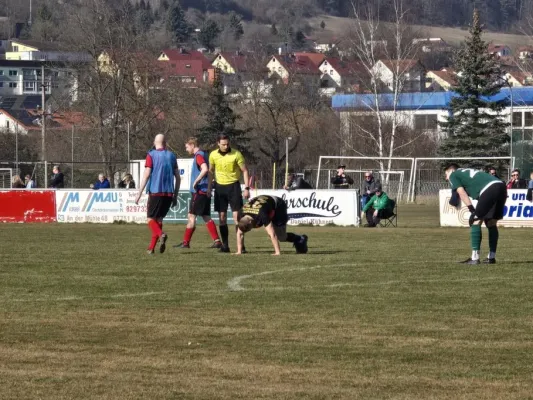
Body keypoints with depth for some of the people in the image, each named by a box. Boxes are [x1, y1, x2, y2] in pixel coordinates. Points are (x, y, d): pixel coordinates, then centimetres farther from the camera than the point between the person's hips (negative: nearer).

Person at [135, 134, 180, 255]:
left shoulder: (151, 155, -2)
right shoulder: (171, 156, 10)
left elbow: (146, 175, -9)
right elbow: (178, 178, 10)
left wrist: (139, 194, -6)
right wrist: (175, 196, 16)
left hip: (155, 192, -4)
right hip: (169, 193, 4)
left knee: (151, 219, 2)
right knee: (159, 219, 14)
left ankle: (161, 234, -28)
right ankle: (151, 248, 10)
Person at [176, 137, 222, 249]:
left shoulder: (199, 155, -12)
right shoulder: (203, 154, 17)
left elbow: (205, 169, -30)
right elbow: (209, 172, 24)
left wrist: (196, 182, -20)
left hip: (199, 191, -9)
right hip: (205, 191, 9)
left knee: (191, 216, -4)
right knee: (206, 217, 8)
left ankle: (186, 242, -1)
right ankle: (217, 241, 2)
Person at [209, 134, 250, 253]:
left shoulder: (236, 154, -10)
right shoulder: (213, 155, -1)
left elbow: (245, 171, -4)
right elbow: (211, 171, 15)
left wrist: (247, 188, -10)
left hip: (233, 186, -3)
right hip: (219, 186, 3)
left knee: (237, 216, -8)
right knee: (222, 217, 3)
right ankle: (225, 245, 9)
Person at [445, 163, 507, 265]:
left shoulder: (453, 175, 15)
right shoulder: (467, 172, 36)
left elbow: (461, 193, 2)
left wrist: (472, 210, -4)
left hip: (489, 189, -8)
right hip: (501, 185, 8)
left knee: (476, 221, -2)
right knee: (491, 222, 17)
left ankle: (475, 258, -6)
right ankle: (491, 257, 18)